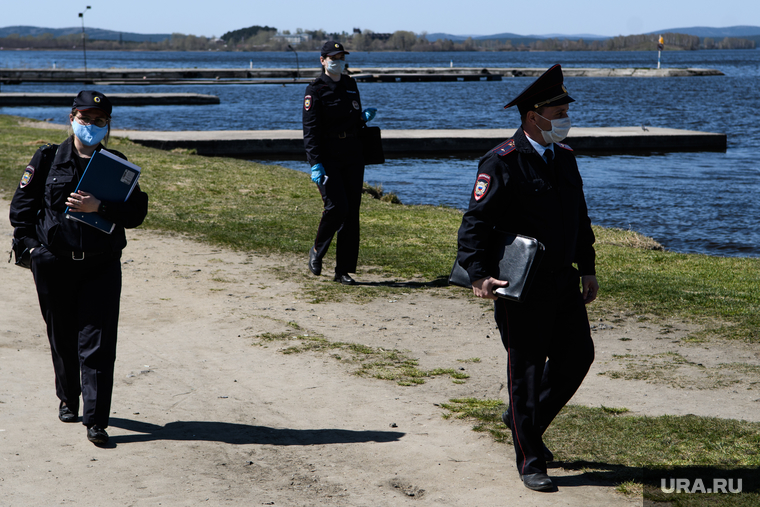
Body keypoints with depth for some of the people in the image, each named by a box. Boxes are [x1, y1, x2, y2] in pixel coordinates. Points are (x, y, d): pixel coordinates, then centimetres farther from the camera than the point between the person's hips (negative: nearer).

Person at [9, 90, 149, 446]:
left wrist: (99, 207, -18)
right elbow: (22, 204, 8)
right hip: (54, 264, 1)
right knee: (62, 337, 13)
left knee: (98, 343, -8)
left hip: (101, 266, -1)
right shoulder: (48, 159, 4)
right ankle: (68, 400, 36)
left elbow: (136, 214, -4)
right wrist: (31, 243, -1)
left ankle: (96, 420, -6)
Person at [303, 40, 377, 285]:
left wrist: (364, 117, 1)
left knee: (351, 212, 2)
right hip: (328, 159, -6)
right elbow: (310, 130, -12)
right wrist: (315, 164, -20)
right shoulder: (315, 90, -5)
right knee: (336, 207, -16)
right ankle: (317, 251, 11)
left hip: (353, 157, 6)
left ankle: (344, 270, 8)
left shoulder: (350, 85, 14)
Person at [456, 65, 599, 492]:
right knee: (526, 369, 1)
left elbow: (580, 218, 19)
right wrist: (478, 276, -25)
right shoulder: (502, 162, -14)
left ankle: (527, 420, 31)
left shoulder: (564, 156, 10)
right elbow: (475, 221, -16)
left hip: (562, 280, 7)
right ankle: (530, 462, 11)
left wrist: (588, 269, 15)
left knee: (578, 356, 9)